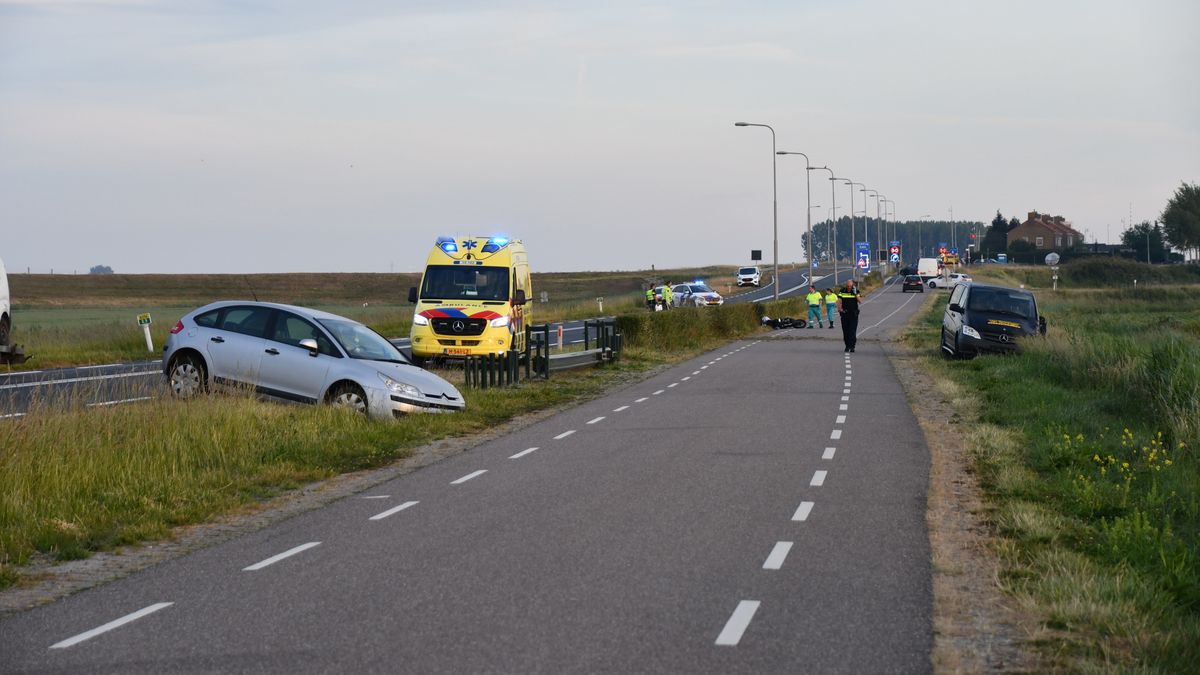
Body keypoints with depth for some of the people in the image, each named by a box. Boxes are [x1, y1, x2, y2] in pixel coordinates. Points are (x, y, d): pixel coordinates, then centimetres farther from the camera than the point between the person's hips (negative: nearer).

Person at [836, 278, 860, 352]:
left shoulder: (856, 291, 1)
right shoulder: (842, 291, 2)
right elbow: (839, 301, 3)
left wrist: (855, 294, -17)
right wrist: (839, 309, -11)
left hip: (853, 314, -1)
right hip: (844, 313, 1)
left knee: (852, 331, -8)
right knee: (845, 330, 5)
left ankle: (852, 347, -8)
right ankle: (847, 346, 15)